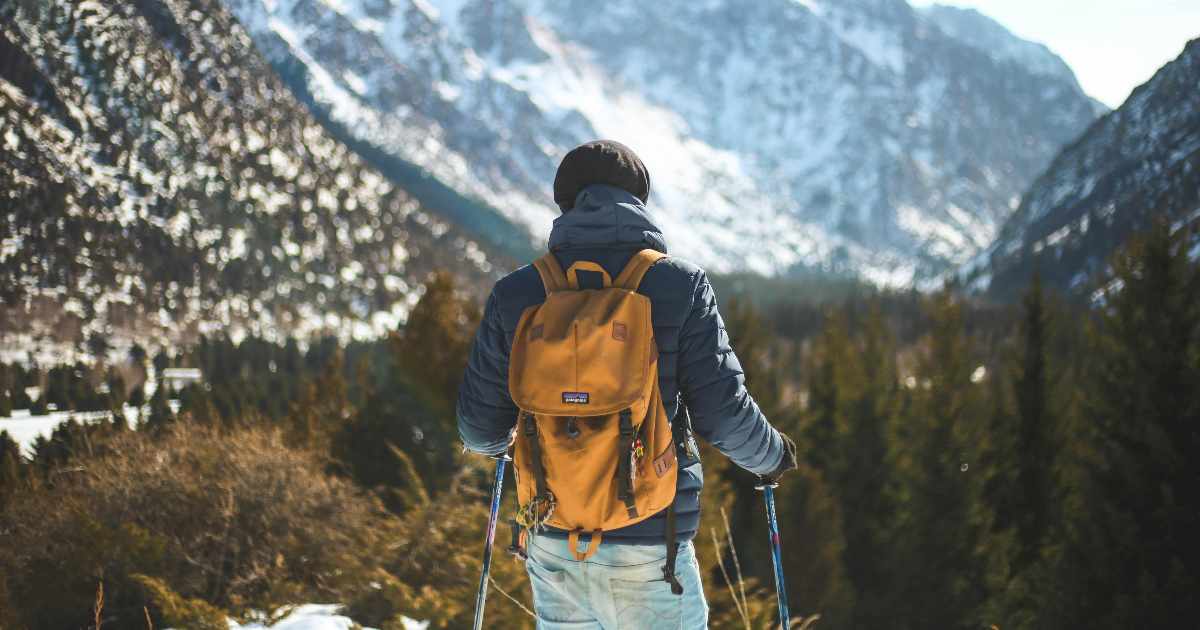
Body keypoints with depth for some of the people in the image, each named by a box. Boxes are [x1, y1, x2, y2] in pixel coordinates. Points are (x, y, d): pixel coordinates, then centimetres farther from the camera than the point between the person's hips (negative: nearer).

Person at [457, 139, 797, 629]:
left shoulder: (516, 293, 1)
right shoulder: (681, 285, -6)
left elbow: (481, 424, 4)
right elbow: (723, 414, -7)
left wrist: (491, 442, 29)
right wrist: (771, 456, 14)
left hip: (552, 540, 3)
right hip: (648, 545, -3)